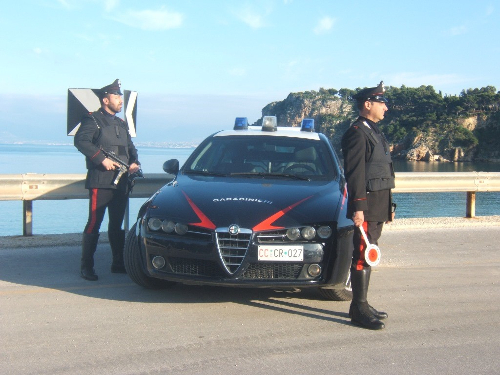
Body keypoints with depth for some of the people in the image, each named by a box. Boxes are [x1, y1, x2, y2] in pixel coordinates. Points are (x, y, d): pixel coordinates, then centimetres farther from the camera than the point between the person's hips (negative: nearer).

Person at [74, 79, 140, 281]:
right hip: (100, 182, -7)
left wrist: (135, 162, 5)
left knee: (117, 224, 12)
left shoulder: (121, 124, 23)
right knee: (94, 224, -6)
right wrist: (102, 159, -22)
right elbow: (81, 140, -17)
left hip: (121, 183, 7)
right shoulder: (93, 120, -2)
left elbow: (130, 147, 26)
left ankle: (118, 263, 19)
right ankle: (87, 266, -2)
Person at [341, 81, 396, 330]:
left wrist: (388, 206, 22)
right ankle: (359, 310, -2)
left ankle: (361, 305, 21)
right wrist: (358, 207, -23)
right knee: (362, 256, -7)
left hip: (379, 205, 10)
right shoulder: (357, 133, -12)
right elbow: (355, 173, -18)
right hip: (367, 205, -10)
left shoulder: (374, 132, 19)